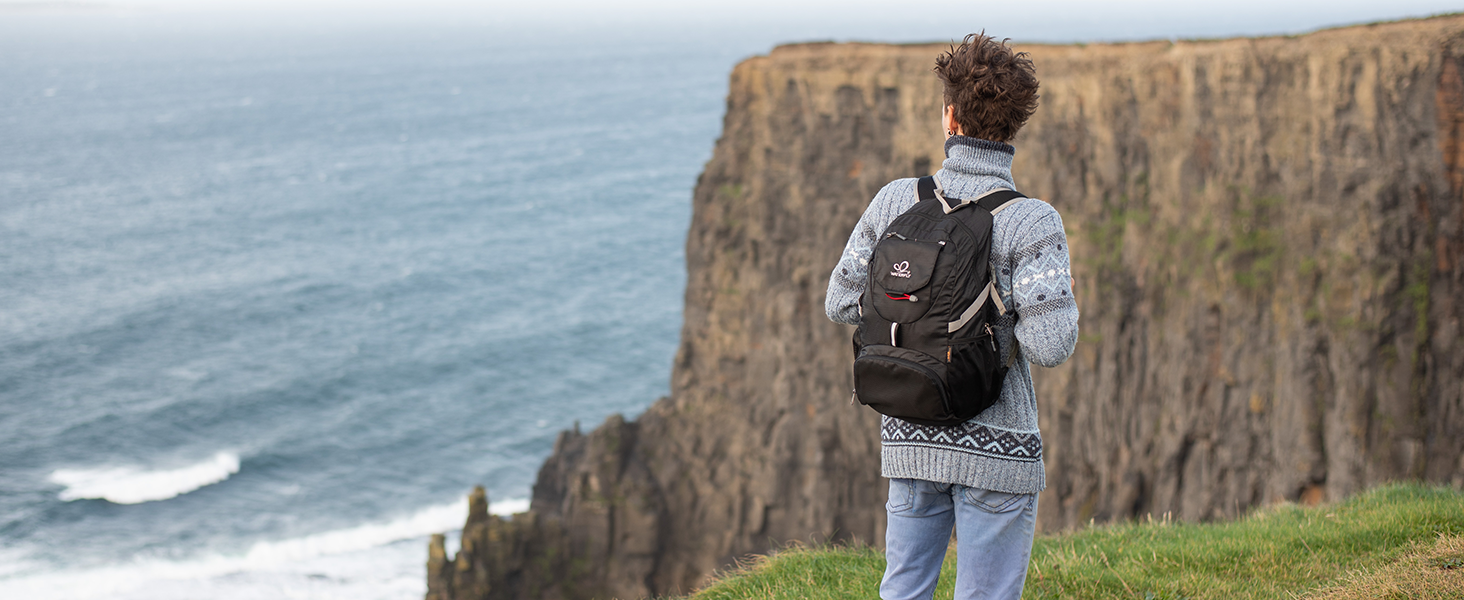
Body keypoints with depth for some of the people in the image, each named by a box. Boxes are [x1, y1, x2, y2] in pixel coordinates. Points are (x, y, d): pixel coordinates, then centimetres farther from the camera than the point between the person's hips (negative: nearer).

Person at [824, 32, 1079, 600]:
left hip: (911, 441, 4)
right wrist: (1009, 319, 1)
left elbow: (842, 302, 4)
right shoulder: (1031, 222, -15)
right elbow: (1050, 345, -21)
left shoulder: (896, 200, -3)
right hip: (995, 447, -4)